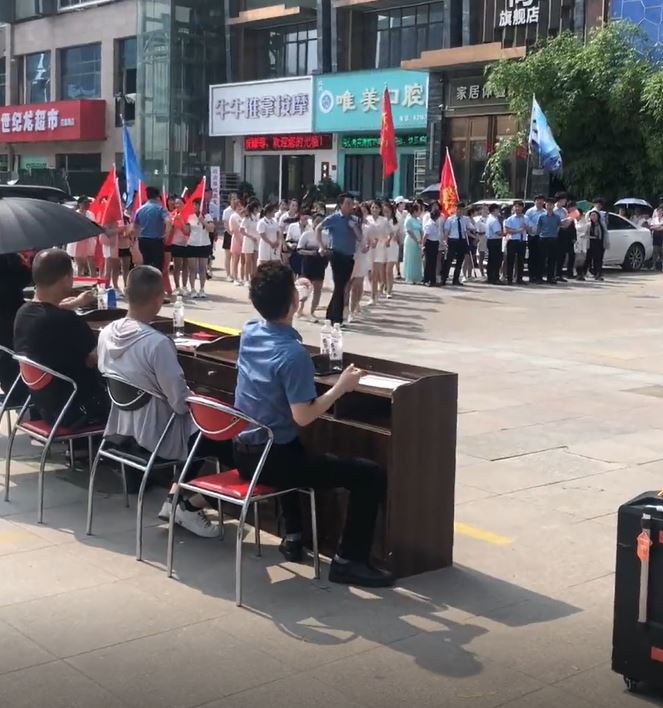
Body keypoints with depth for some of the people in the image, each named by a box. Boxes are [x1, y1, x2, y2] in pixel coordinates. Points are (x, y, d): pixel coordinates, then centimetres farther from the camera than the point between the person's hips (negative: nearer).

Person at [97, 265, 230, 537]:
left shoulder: (107, 333, -4)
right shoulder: (157, 343, -27)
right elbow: (180, 402, -23)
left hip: (120, 428, 8)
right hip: (155, 434, -8)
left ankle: (175, 498, 20)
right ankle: (191, 506, 11)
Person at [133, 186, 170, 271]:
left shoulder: (140, 209, 7)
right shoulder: (160, 208, -7)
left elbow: (135, 225, 12)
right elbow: (168, 221, -23)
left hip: (143, 240, 5)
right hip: (156, 240, -5)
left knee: (146, 264, 14)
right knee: (158, 265, -1)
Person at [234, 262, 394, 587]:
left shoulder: (249, 332, 0)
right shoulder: (293, 354, -24)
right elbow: (303, 417, -24)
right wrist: (341, 387, -14)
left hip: (243, 451, 9)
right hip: (272, 459, -9)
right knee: (371, 475, -9)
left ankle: (293, 535, 41)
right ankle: (348, 561, -1)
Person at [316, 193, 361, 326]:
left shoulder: (353, 220, 9)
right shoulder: (333, 218, -6)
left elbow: (360, 238, 4)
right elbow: (318, 229, -2)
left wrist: (354, 226, -10)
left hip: (349, 256, 6)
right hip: (337, 255, -5)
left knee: (342, 286, 11)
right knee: (339, 286, -7)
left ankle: (331, 314, 24)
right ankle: (337, 319, -1)